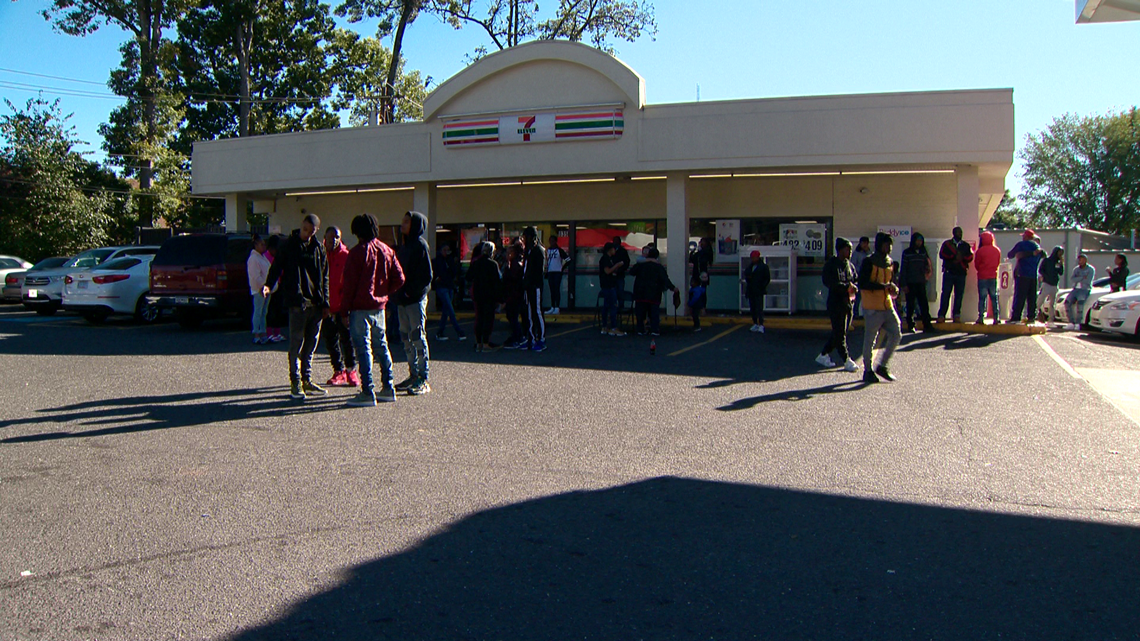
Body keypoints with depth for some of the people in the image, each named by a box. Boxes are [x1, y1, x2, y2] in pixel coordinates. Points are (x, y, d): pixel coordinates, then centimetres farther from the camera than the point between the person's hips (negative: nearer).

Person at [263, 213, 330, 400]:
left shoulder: (319, 248, 13)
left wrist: (325, 302, 11)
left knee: (310, 344, 10)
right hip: (297, 302, -4)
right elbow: (277, 266, -2)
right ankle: (296, 382, 4)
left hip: (315, 303, 5)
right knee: (297, 343, -3)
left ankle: (307, 380, 19)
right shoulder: (289, 246, 2)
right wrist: (269, 284, -21)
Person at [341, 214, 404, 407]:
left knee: (363, 348, -4)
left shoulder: (357, 252, -9)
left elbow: (349, 284, -11)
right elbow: (399, 279, 5)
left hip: (360, 307, -6)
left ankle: (367, 392, -6)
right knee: (381, 346, 14)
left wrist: (345, 309, -6)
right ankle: (388, 389, 18)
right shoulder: (387, 251, 7)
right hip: (379, 307, 6)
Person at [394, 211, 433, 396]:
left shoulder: (420, 245, -9)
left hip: (416, 299, -9)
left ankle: (423, 380, -3)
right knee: (407, 338, 12)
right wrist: (399, 294, 7)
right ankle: (413, 375, 21)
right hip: (403, 300, 9)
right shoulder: (404, 246, 16)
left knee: (418, 337, -6)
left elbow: (427, 275, -15)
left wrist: (411, 291, -17)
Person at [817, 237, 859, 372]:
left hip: (849, 303, 7)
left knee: (839, 332, 11)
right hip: (836, 303, -7)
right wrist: (846, 286, -21)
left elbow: (857, 280, 15)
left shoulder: (850, 265, 13)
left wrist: (854, 287, -8)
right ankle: (847, 361, 1)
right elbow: (828, 282, -20)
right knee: (839, 333, -4)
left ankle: (824, 355, 23)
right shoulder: (831, 265, -8)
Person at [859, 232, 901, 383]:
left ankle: (883, 366, 17)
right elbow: (862, 283, -19)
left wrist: (893, 289, 3)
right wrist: (883, 286, -24)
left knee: (896, 335, 3)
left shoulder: (889, 262, 13)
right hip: (872, 308, -7)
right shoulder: (869, 262, -10)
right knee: (870, 340, 1)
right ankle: (868, 371, 13)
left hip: (887, 306, 7)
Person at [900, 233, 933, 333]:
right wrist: (904, 285, -8)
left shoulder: (923, 252, 10)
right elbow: (903, 269, -3)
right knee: (910, 305, 2)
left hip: (921, 283, 3)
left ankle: (927, 325, -1)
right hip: (910, 283, -3)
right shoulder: (907, 252, -1)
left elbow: (926, 266, 18)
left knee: (924, 304, -2)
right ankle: (910, 326, 8)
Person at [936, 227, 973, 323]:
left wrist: (961, 257, -11)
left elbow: (970, 257, 5)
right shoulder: (947, 244, 10)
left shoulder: (966, 245, 15)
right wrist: (955, 256, -11)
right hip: (949, 272, -2)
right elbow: (942, 254, -5)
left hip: (961, 273, 2)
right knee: (945, 294, -6)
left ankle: (956, 316, 3)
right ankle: (941, 315, -6)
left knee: (959, 295, -1)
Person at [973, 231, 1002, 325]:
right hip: (993, 276, 3)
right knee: (994, 297, 9)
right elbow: (998, 263, 12)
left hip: (982, 277, -3)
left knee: (982, 298, 0)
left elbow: (976, 265, -3)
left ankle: (981, 318, -3)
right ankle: (996, 318, 6)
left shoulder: (980, 251, -11)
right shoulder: (997, 250, 2)